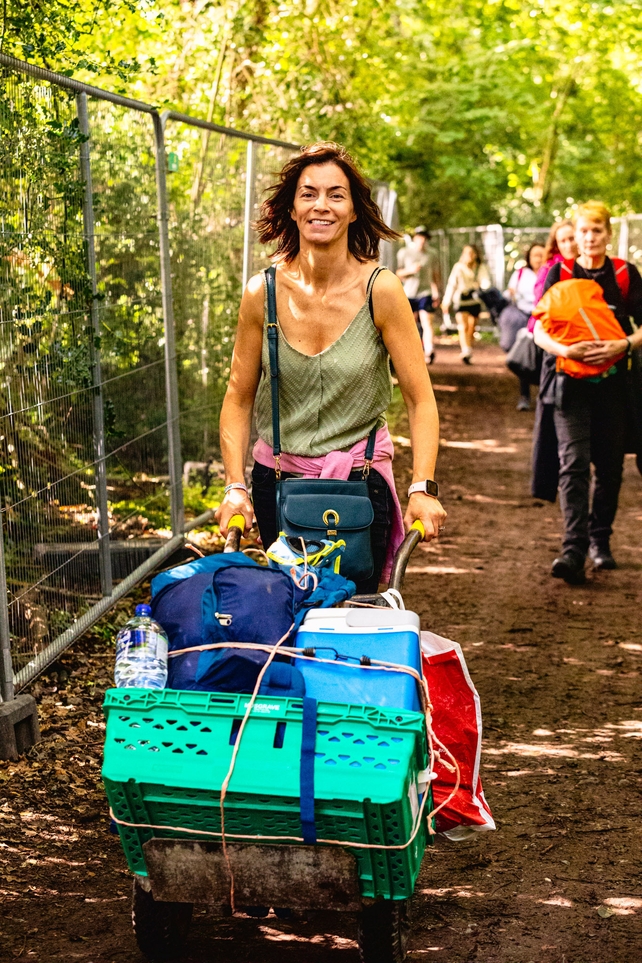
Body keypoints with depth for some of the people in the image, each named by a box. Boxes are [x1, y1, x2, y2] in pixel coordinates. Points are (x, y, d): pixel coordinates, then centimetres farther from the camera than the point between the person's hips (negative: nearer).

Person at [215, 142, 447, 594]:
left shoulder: (380, 290, -13)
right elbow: (239, 398, 0)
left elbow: (421, 399, -12)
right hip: (278, 479, 2)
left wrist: (423, 489, -22)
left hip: (360, 479, -2)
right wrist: (235, 487, -8)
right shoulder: (263, 293, -7)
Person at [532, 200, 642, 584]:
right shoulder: (560, 274, 5)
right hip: (570, 383, -1)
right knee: (574, 463, -13)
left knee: (610, 465, 6)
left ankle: (600, 541, 24)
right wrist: (565, 349, -20)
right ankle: (574, 551, -20)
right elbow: (539, 329, 1)